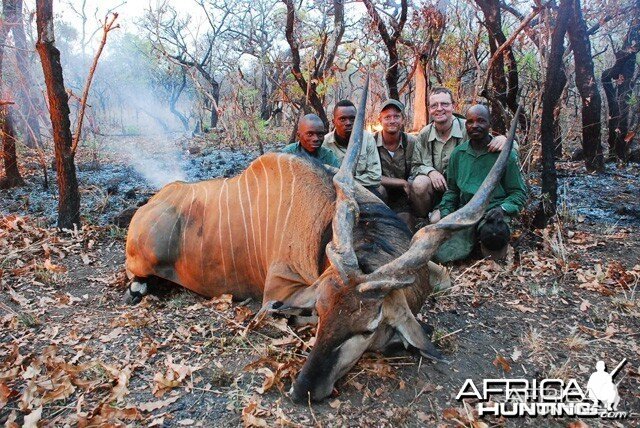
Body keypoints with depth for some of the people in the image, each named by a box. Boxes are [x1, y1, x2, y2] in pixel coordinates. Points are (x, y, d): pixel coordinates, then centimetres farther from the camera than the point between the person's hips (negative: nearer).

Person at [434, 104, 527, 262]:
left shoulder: (506, 154, 2)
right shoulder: (457, 154, 12)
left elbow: (519, 192, 5)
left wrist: (503, 208, -15)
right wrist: (445, 214, 3)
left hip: (494, 211, -3)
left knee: (493, 234, -40)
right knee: (443, 255, -19)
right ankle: (473, 238, 10)